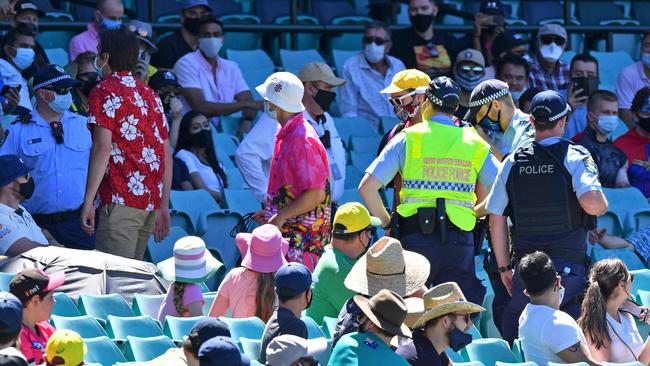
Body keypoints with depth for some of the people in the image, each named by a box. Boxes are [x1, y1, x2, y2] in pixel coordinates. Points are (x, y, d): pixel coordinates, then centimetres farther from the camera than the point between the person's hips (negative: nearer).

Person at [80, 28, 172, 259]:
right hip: (151, 201, 8)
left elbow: (102, 147, -14)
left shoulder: (105, 91, -3)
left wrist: (88, 201, -15)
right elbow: (167, 154, 18)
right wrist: (164, 207, 21)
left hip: (120, 199, -8)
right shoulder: (150, 95, 19)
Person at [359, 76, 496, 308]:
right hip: (459, 239, 1)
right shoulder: (475, 143, 9)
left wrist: (386, 223, 9)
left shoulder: (408, 138, 3)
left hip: (416, 236, -1)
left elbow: (367, 187, -2)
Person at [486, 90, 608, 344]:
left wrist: (504, 268, 15)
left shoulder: (512, 162, 7)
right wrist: (603, 205, 3)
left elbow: (496, 220, 8)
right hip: (569, 264, -3)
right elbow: (591, 203, -21)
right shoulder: (575, 157, -5)